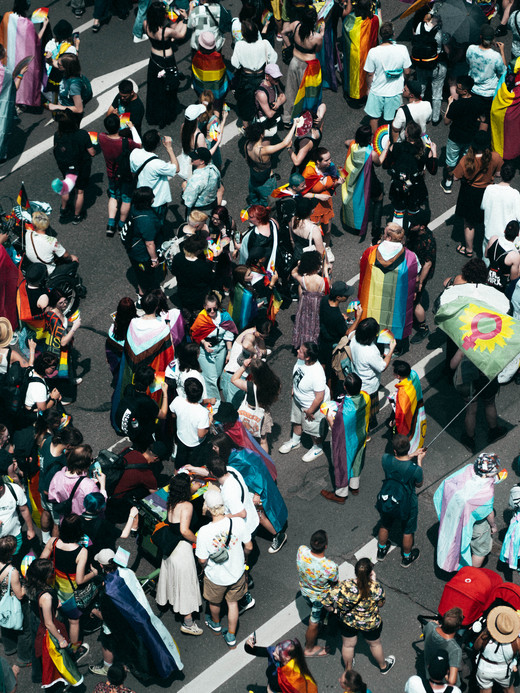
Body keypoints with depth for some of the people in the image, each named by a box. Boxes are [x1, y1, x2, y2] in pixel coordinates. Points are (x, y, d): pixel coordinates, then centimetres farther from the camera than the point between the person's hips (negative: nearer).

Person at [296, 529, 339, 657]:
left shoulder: (301, 551, -31)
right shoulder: (331, 567, -42)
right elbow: (334, 585, -19)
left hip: (304, 591, 4)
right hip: (320, 597, -4)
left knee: (315, 611, 36)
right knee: (314, 623, 23)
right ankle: (309, 649, 49)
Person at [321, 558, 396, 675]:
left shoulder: (344, 586, -35)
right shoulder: (376, 588, -34)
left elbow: (326, 603, -26)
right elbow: (381, 604, -12)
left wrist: (336, 610, -4)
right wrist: (374, 581, -11)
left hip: (347, 622, 1)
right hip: (370, 624, 0)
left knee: (348, 645, 30)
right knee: (375, 644, 31)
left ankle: (348, 670, 55)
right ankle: (383, 666, 57)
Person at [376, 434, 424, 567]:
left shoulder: (386, 460, -28)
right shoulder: (415, 469, -35)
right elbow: (419, 484, -13)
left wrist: (413, 455, -5)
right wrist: (419, 461, -12)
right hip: (407, 505, -2)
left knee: (384, 526, 31)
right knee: (408, 532, 25)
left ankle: (381, 551, 54)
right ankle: (406, 558, 48)